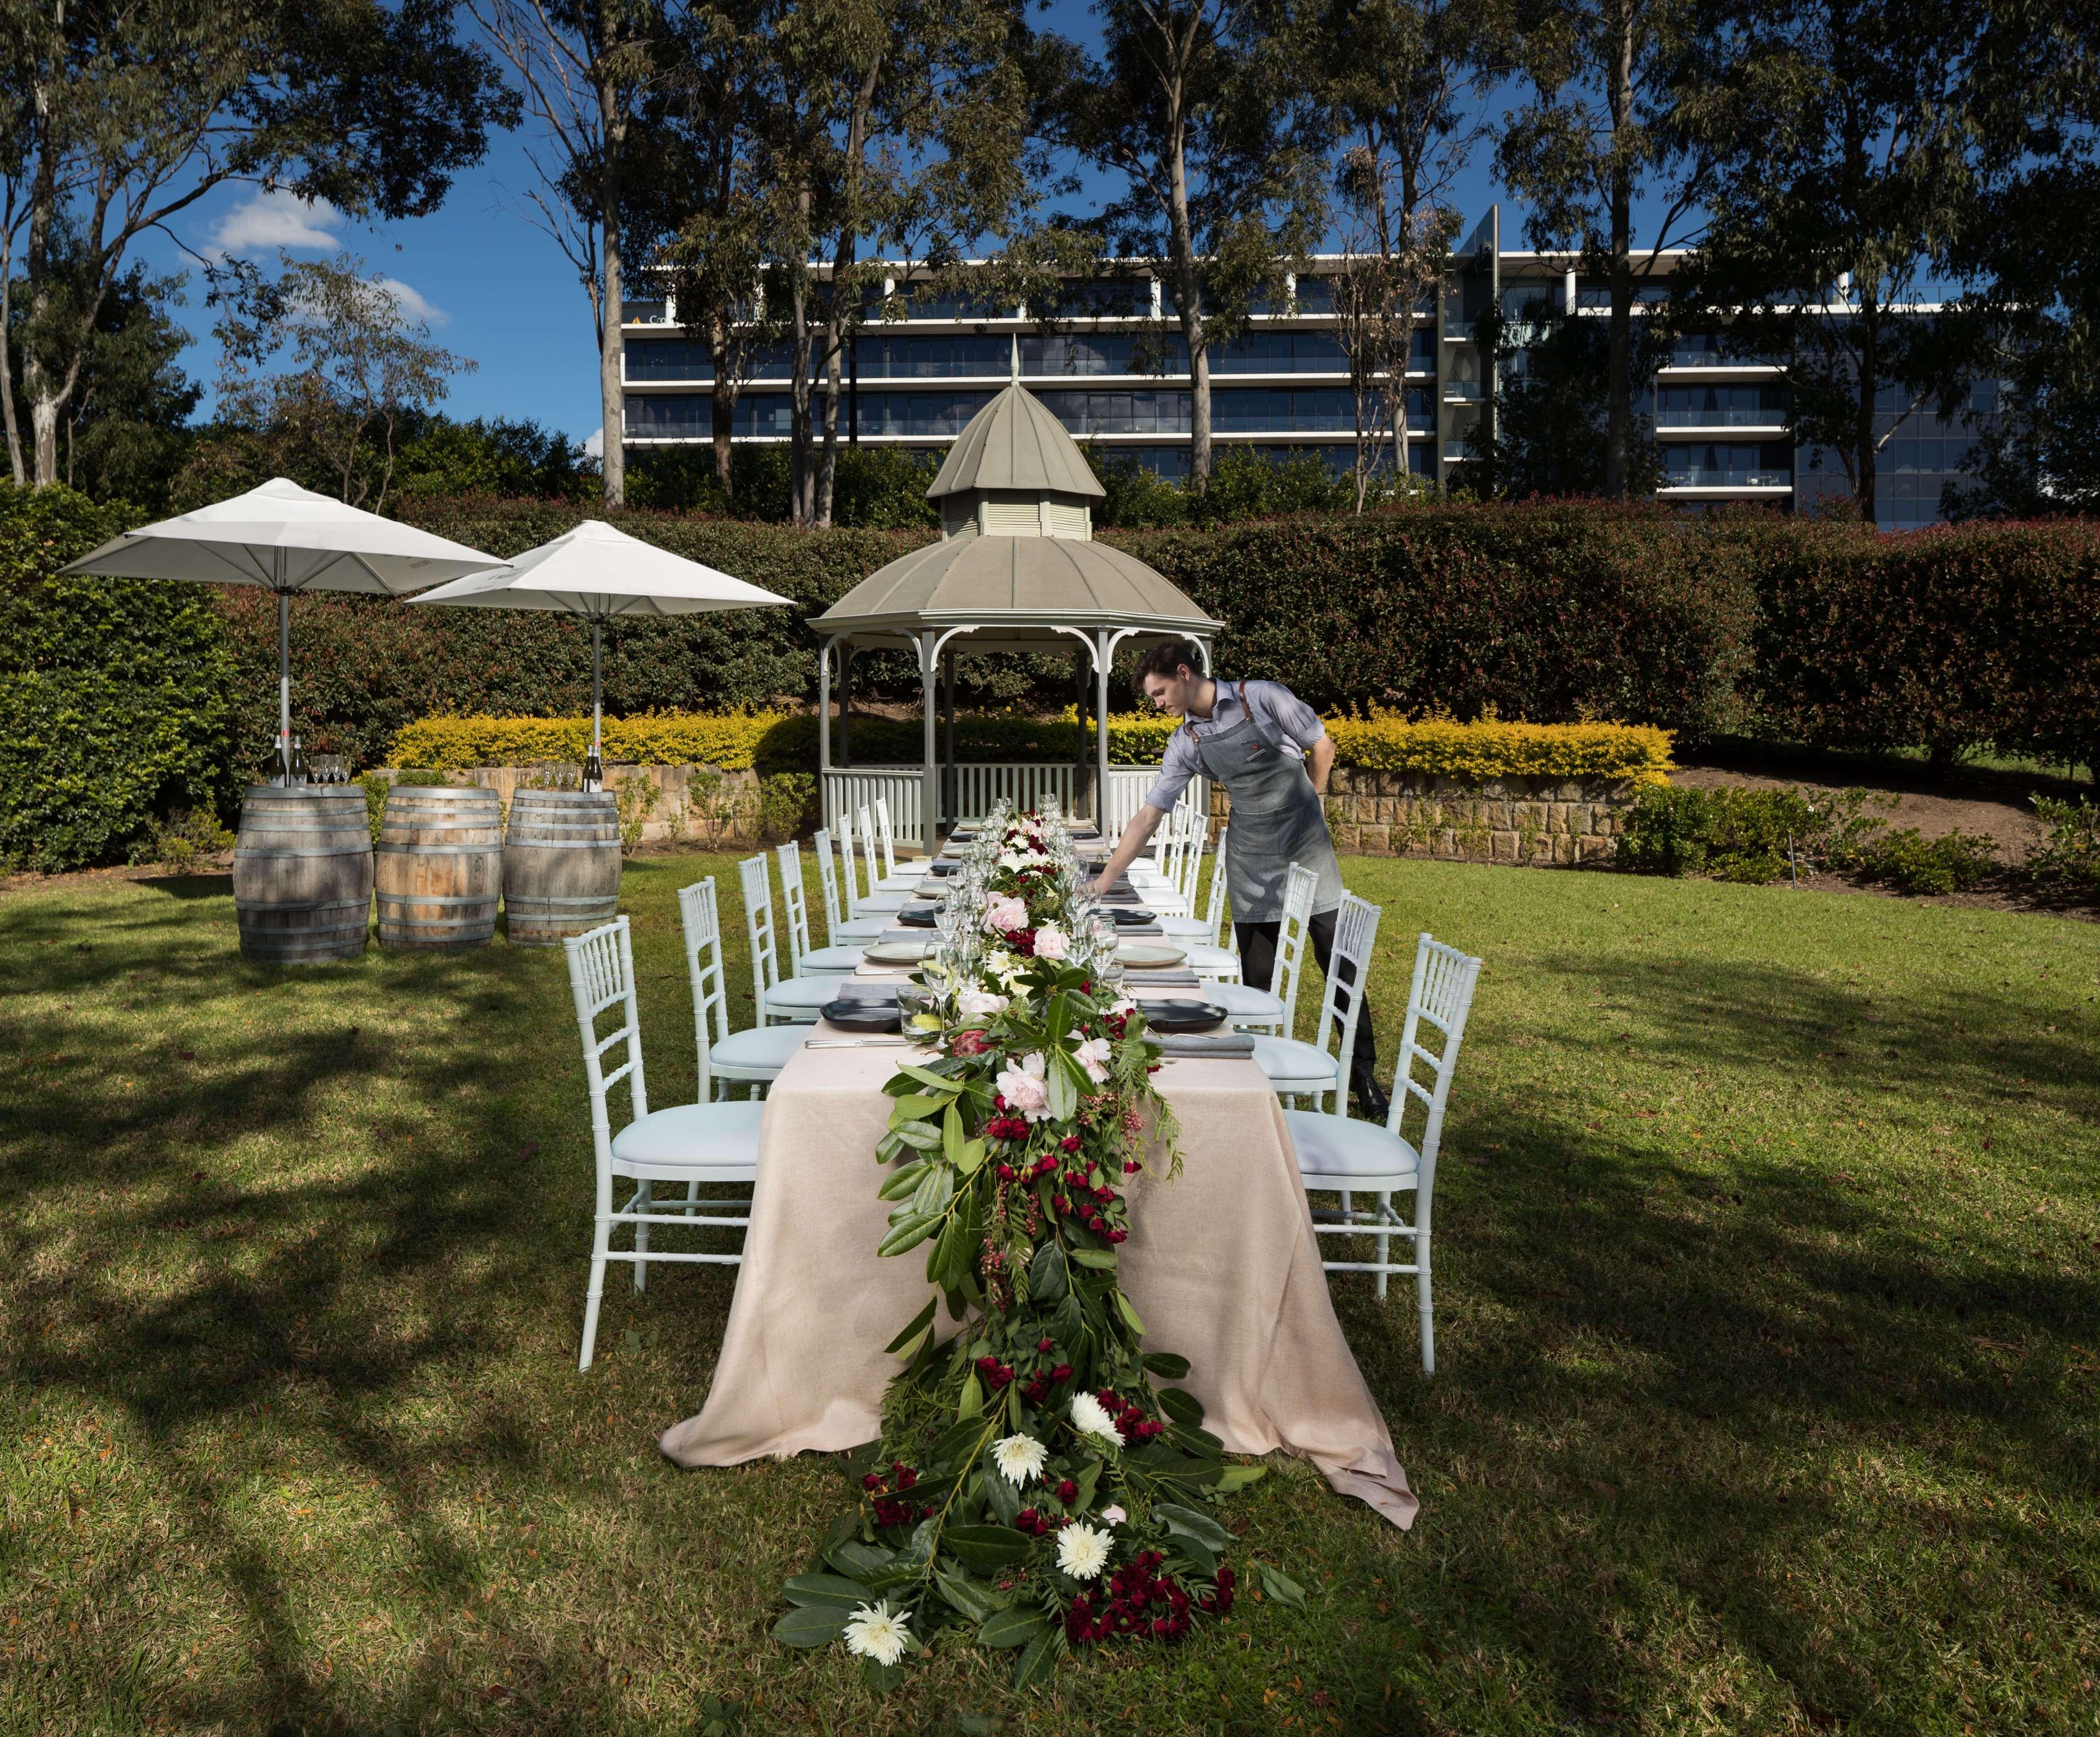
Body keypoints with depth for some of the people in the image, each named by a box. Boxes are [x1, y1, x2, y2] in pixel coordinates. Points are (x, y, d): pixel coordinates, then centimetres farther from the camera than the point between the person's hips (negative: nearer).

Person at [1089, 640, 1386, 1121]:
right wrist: (1103, 882, -1)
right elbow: (1147, 816, 3)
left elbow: (1322, 745, 1)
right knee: (1256, 979, 3)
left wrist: (1303, 807, 10)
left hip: (1307, 847, -3)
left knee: (1339, 965, -1)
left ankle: (1364, 1075, 9)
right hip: (1250, 863, 4)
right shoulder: (1186, 743, 3)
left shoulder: (1262, 698, -9)